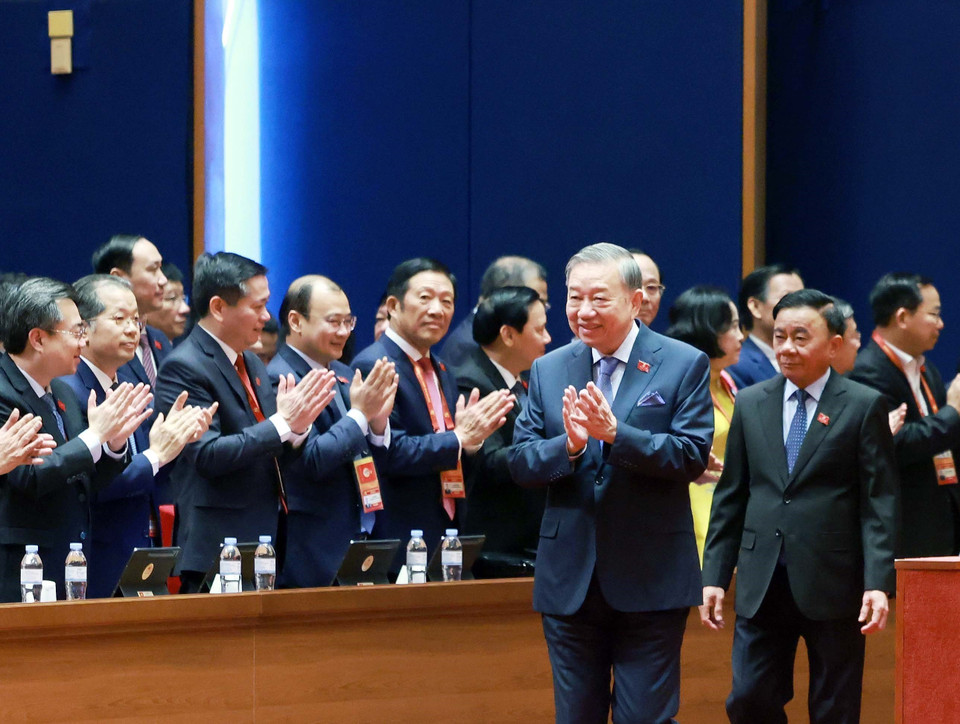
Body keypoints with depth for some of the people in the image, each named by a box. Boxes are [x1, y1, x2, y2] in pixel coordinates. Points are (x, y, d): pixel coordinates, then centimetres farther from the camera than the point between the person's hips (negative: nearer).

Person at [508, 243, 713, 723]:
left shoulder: (684, 365, -3)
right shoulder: (548, 371, 9)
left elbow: (693, 457, -12)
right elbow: (520, 463, 3)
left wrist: (615, 433, -25)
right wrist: (568, 445, -18)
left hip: (650, 580, -4)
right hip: (570, 579, 4)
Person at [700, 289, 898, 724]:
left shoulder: (863, 406, -1)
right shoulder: (750, 404, 10)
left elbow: (880, 503, -5)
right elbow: (730, 497, 12)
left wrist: (878, 582, -14)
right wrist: (714, 575, 6)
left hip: (832, 585, -3)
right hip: (762, 585, 3)